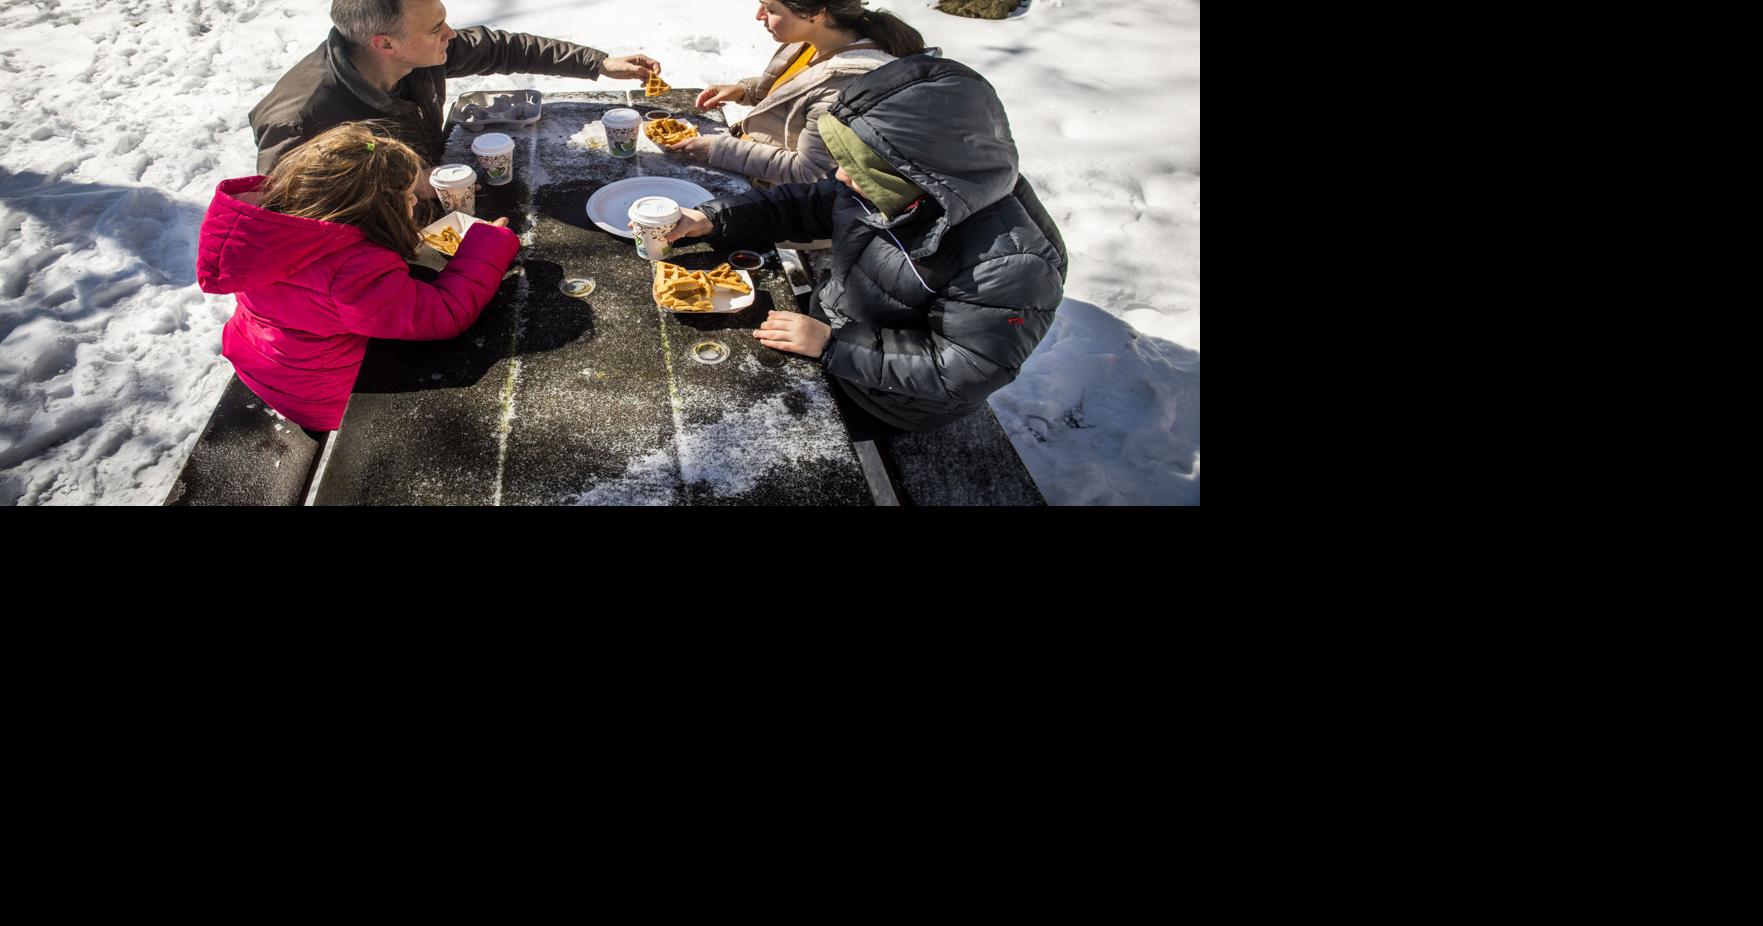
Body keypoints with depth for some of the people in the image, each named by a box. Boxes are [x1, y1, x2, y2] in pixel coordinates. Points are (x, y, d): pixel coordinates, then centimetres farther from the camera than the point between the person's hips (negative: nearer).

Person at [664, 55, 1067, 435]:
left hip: (886, 405, -7)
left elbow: (961, 373, -29)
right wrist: (712, 219, -7)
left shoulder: (1008, 262, -34)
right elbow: (808, 204, 4)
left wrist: (833, 345, -29)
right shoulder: (894, 190, -12)